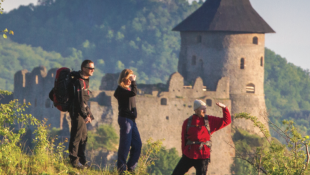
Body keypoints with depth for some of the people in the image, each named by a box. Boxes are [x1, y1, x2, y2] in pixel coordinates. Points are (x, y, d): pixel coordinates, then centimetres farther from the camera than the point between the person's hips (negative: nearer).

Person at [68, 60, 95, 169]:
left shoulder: (85, 80, 14)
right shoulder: (79, 82, -18)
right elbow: (79, 100, -21)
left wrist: (89, 113, 16)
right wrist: (85, 115, -19)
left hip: (82, 112, 10)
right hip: (77, 112, -10)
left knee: (83, 136, 14)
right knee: (77, 136, -6)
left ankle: (82, 161, 22)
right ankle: (74, 161, -2)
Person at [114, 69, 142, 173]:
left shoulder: (128, 88, 18)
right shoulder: (121, 89, -10)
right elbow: (133, 93, -25)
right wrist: (133, 81, -17)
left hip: (131, 119, 9)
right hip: (125, 118, -9)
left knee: (137, 144, 8)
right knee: (125, 144, -7)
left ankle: (130, 167, 15)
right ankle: (121, 168, -2)